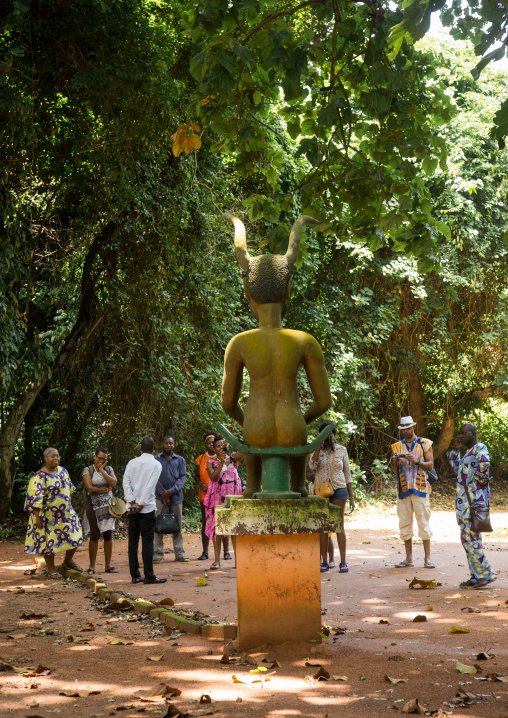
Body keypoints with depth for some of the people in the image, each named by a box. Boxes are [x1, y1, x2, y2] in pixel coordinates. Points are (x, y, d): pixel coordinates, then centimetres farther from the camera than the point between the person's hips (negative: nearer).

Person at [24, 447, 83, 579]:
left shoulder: (62, 471, 5)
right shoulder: (39, 477, -17)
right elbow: (35, 498, -19)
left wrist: (69, 506, 20)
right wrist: (37, 517, -22)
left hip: (66, 513, 7)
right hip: (49, 516, -7)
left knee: (75, 536, 8)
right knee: (50, 541, 1)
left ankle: (68, 560, 32)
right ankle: (51, 570, 14)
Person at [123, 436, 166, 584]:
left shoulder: (132, 463, 8)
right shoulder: (156, 464, -3)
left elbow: (126, 482, -2)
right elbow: (150, 487, -12)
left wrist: (132, 502, -6)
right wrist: (141, 505, -10)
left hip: (132, 507, 4)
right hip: (147, 508, -4)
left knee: (133, 541, 8)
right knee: (147, 542, -2)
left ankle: (135, 575, 10)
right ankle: (149, 576, -1)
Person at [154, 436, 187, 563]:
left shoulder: (180, 460, 13)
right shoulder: (155, 460, 8)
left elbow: (182, 478, 3)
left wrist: (170, 492, -11)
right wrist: (163, 493, -11)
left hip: (176, 496, 2)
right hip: (160, 497, -2)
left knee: (177, 526, 4)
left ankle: (179, 554, 8)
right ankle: (158, 555, 1)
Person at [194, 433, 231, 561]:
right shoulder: (201, 459, 9)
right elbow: (196, 475, 14)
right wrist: (200, 484, -6)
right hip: (205, 496, 1)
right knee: (205, 523, 1)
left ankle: (226, 551, 5)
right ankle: (205, 552, 9)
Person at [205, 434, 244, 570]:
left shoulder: (233, 458, 7)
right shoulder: (211, 463, 8)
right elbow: (213, 477, -10)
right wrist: (221, 463, -19)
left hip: (233, 497, 0)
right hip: (217, 498, 0)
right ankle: (217, 560, 7)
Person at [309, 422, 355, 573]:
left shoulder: (341, 450, 5)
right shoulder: (317, 450, 5)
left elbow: (347, 474, 7)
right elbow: (312, 466, -15)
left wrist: (351, 497, 2)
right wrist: (319, 447, -16)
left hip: (339, 490, -1)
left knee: (339, 526, -4)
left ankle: (343, 562, -2)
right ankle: (324, 562, 5)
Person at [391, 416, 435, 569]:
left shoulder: (424, 444, 6)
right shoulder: (397, 446, 13)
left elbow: (430, 465, -1)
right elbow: (395, 471, 13)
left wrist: (415, 461, -16)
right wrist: (395, 462, -8)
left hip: (420, 488, -3)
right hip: (403, 489, 3)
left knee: (423, 522, -6)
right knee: (405, 523, 2)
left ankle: (427, 558, -2)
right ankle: (409, 558, 8)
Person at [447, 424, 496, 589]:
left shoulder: (479, 448, -10)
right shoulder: (468, 452, 20)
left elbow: (484, 461, -33)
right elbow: (457, 469, 32)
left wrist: (479, 479, -20)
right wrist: (454, 450, 24)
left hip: (474, 499, -10)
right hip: (465, 501, 10)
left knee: (470, 537, -10)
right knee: (467, 538, 11)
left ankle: (485, 574, -4)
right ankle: (476, 577, 15)